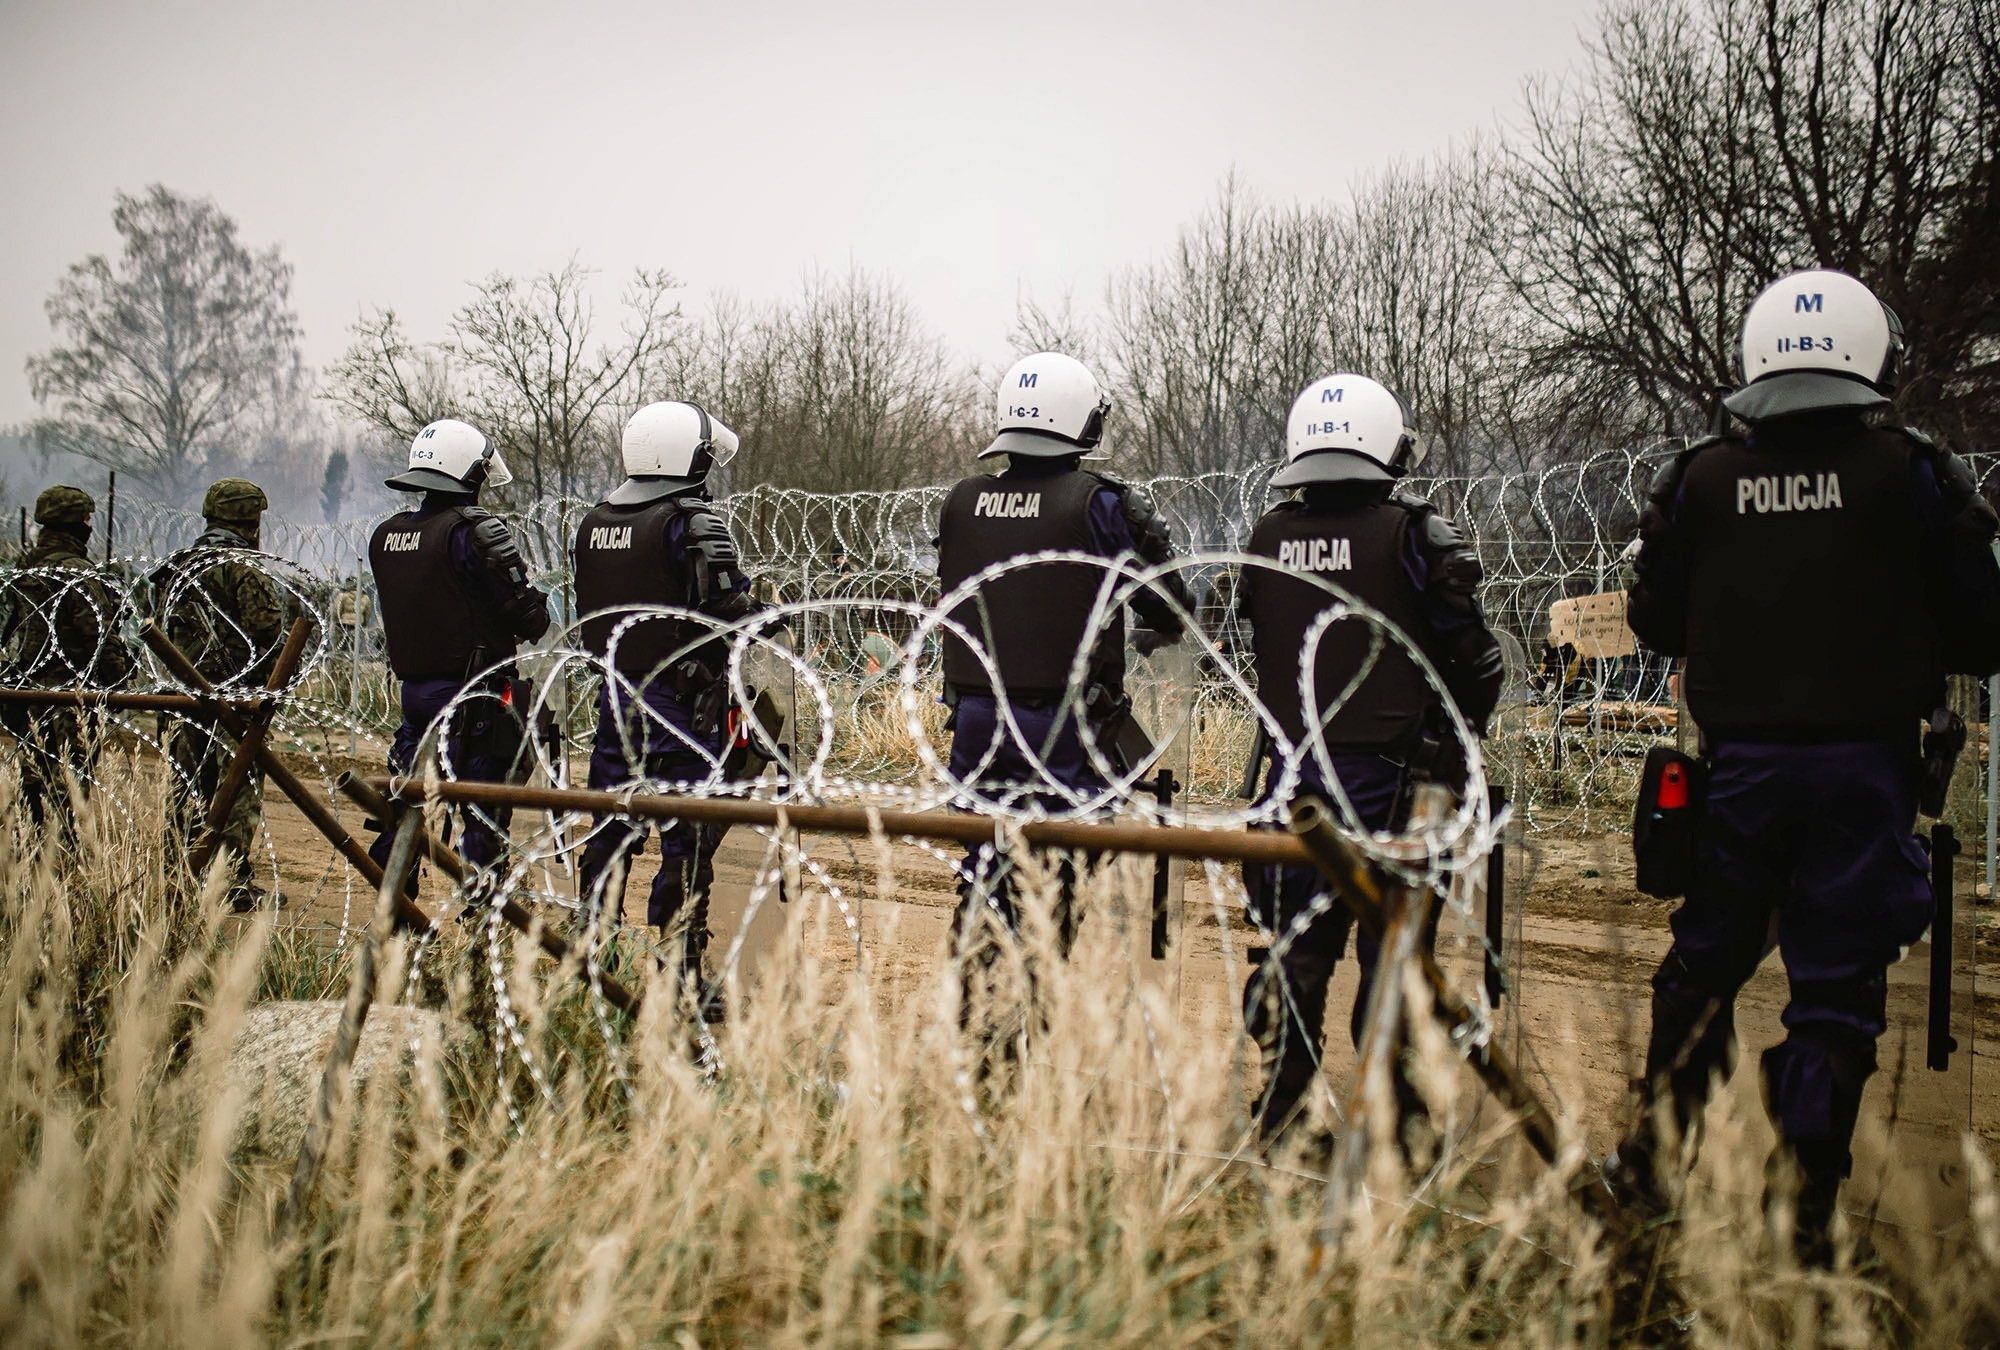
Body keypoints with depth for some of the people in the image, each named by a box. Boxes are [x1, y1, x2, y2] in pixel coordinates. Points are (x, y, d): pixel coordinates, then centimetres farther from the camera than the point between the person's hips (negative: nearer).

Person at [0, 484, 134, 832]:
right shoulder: (80, 575, -14)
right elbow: (101, 637, -18)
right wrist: (119, 672, -6)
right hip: (72, 697, -8)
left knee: (34, 782, 14)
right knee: (69, 785, -6)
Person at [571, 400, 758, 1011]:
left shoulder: (594, 523, 9)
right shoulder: (693, 523, -12)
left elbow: (588, 613, 15)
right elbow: (730, 612, -15)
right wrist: (765, 616, 3)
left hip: (615, 692, 7)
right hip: (681, 699, -7)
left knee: (609, 829, 13)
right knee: (687, 836, -1)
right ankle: (680, 976, 1)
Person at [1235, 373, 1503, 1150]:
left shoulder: (1266, 539, 3)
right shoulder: (1414, 536, -10)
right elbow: (1472, 659, -6)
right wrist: (1459, 736, 11)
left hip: (1292, 766, 4)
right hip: (1389, 772, -4)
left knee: (1296, 942, 13)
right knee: (1392, 947, 3)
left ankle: (1279, 1110, 20)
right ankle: (1393, 1119, 7)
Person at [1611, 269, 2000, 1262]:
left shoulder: (1699, 480, 0)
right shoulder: (1912, 478, -6)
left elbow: (1655, 623, 7)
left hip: (1739, 762, 2)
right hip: (1862, 767, -2)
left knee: (1704, 964, 17)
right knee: (1837, 986, 5)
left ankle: (1652, 1160, 22)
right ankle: (1801, 1210, 4)